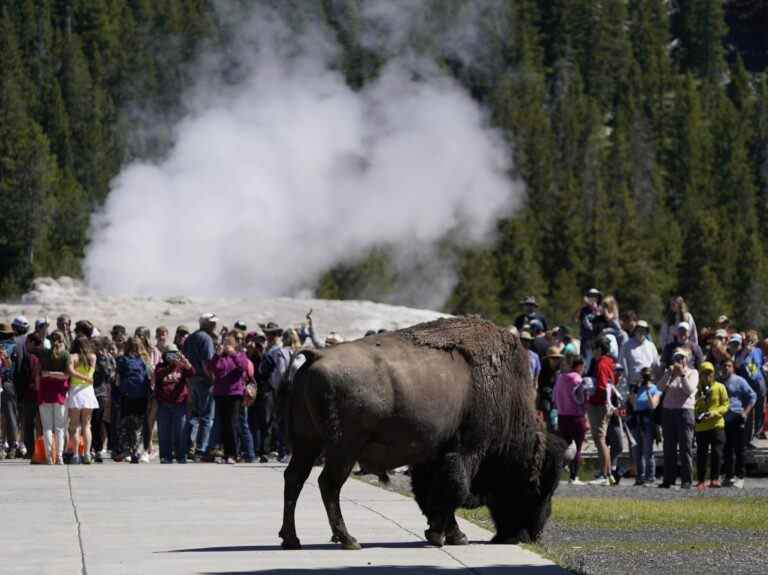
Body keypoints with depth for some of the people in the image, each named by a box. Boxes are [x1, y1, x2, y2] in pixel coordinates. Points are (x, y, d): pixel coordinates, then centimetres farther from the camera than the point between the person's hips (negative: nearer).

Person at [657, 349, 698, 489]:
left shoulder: (692, 373, 6)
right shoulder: (669, 373, 14)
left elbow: (690, 390, -9)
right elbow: (660, 387, -1)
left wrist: (682, 375, -14)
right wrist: (669, 374, -11)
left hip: (685, 411, -4)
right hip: (668, 411, 4)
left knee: (686, 447, -7)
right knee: (669, 448, 5)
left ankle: (687, 480, -6)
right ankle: (669, 479, 9)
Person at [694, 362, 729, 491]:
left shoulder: (720, 387, 1)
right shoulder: (697, 389, 7)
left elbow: (725, 405, -2)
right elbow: (693, 406, 11)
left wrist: (714, 413, -16)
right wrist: (696, 414, -10)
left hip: (716, 425, -2)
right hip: (701, 427, 2)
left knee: (717, 452, -6)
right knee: (701, 454, 3)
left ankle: (715, 478, 3)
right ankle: (701, 481, 9)